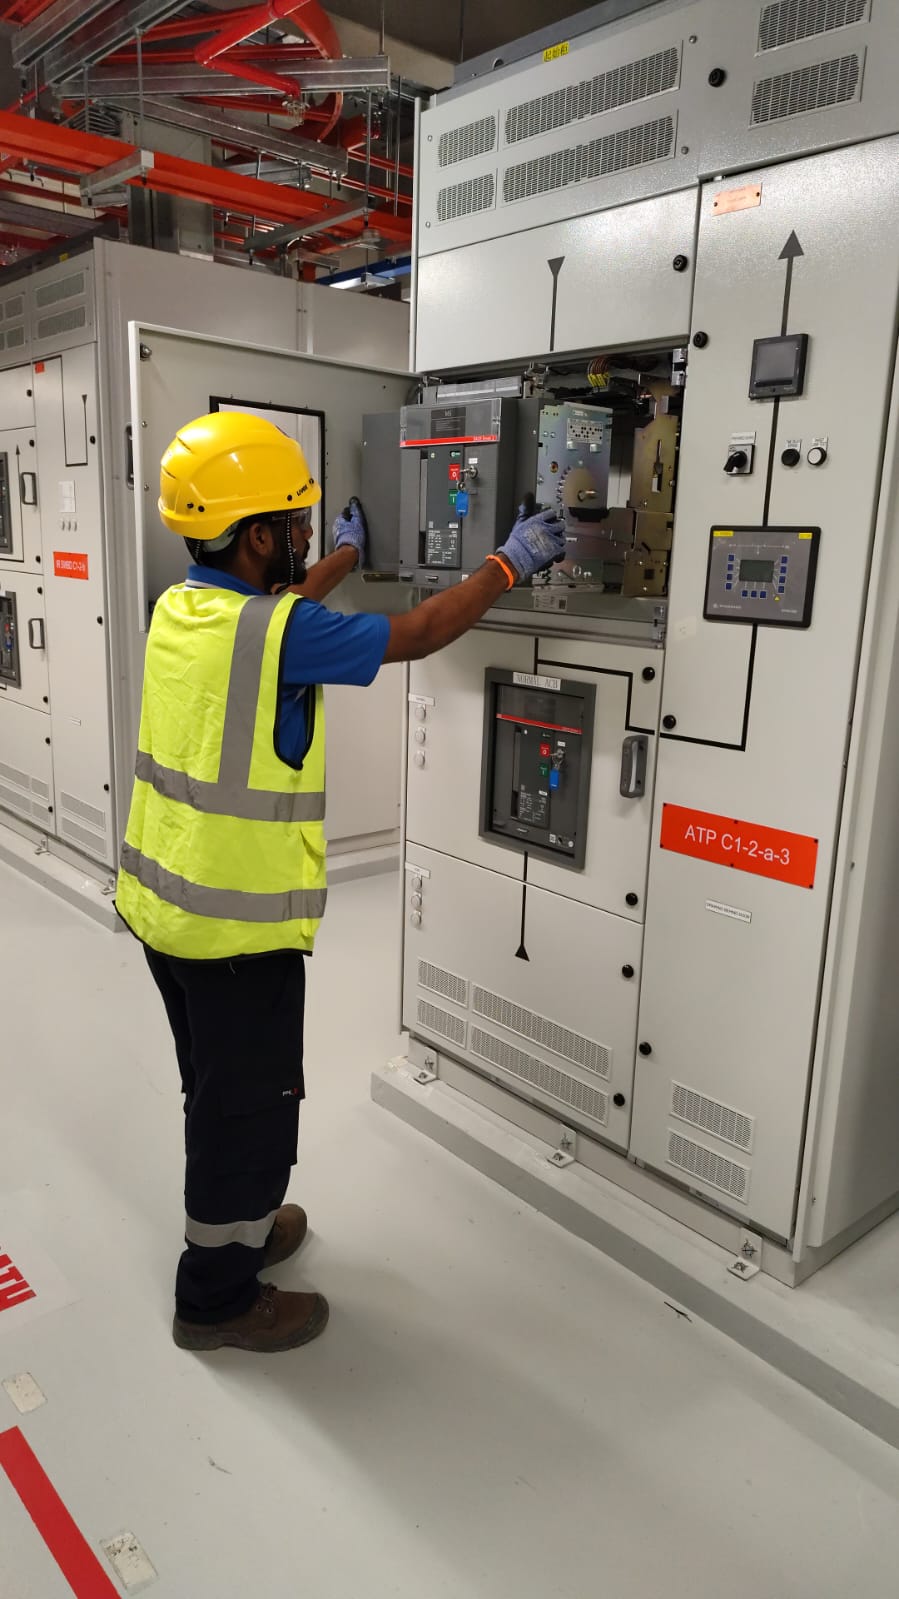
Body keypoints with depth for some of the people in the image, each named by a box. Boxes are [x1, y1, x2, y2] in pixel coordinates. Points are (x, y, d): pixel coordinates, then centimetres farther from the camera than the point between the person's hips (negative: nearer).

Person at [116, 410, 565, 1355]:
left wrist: (345, 558, 35)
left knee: (220, 1091, 25)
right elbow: (418, 635, -13)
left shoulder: (180, 607, 3)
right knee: (250, 1106, 10)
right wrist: (510, 563, -1)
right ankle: (218, 1298, 28)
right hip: (238, 926, -9)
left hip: (163, 905, 9)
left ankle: (236, 1226, 46)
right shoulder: (280, 634, -22)